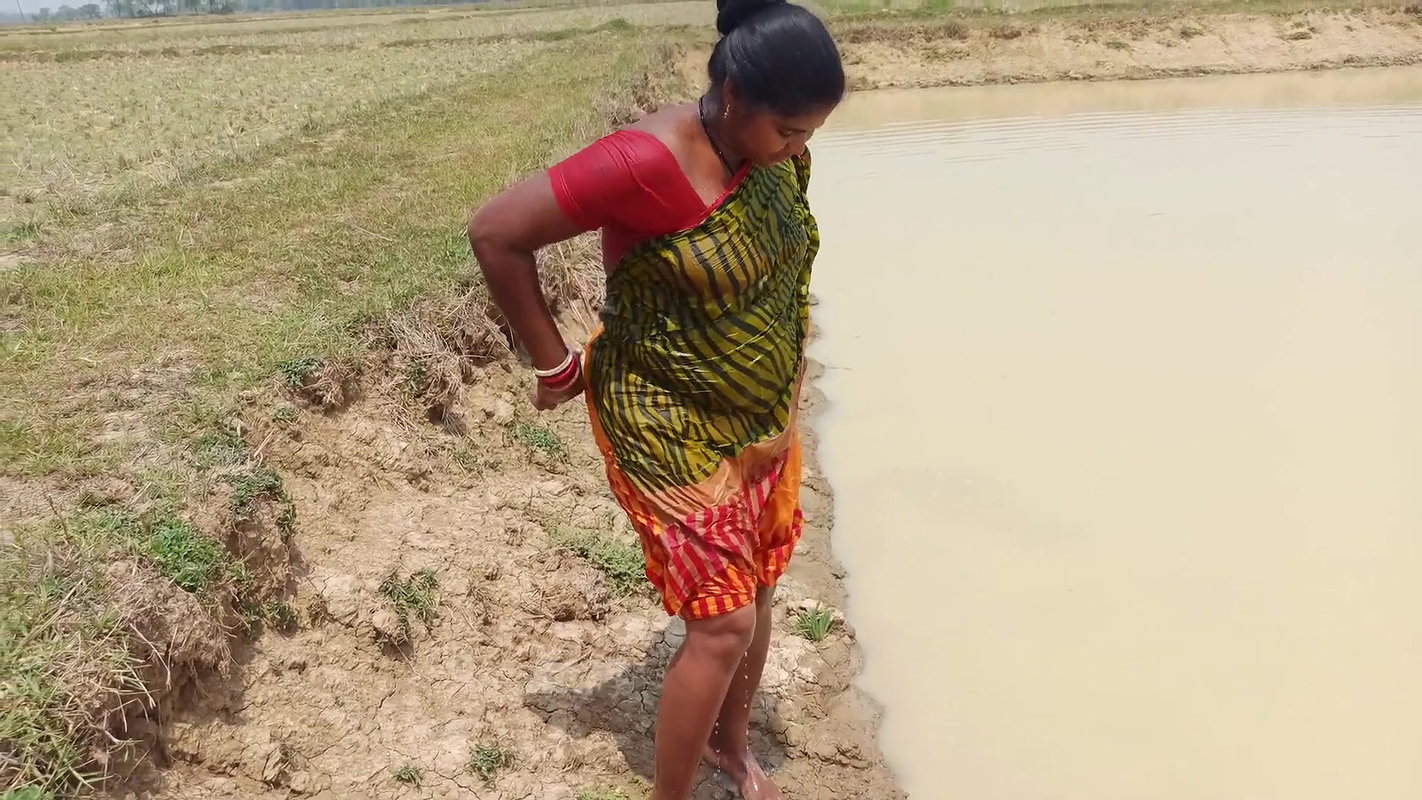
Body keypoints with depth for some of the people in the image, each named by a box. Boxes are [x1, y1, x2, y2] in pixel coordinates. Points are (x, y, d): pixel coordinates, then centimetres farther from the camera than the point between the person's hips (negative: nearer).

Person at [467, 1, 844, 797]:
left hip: (765, 420, 7)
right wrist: (556, 365, -15)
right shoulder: (648, 163, -27)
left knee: (758, 590, 18)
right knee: (723, 624, -4)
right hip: (674, 433, -7)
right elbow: (495, 232, -24)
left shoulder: (779, 153, -5)